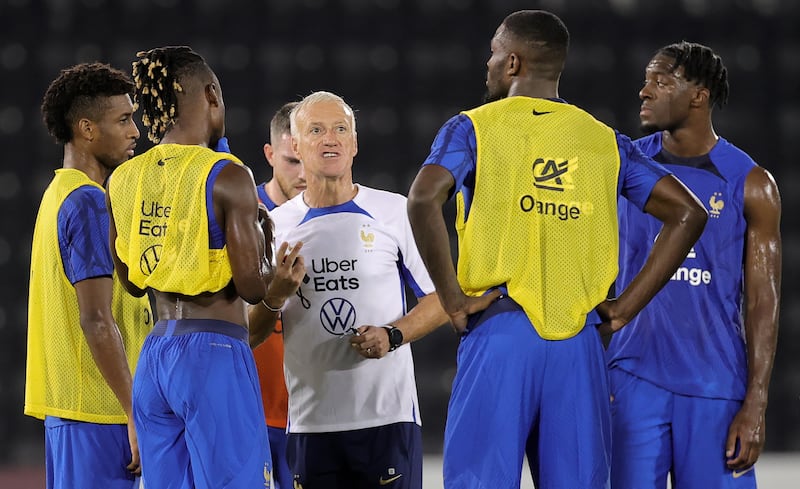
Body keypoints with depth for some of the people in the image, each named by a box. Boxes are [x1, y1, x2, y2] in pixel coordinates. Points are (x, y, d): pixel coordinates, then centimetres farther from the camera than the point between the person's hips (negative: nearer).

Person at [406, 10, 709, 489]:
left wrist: (452, 297, -8)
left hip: (500, 329, -3)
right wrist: (626, 307, 7)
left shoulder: (474, 128, 3)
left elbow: (425, 198, -16)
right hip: (580, 342, 3)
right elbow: (687, 213, 8)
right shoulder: (605, 140, 13)